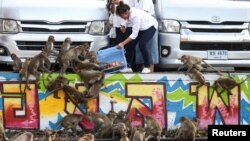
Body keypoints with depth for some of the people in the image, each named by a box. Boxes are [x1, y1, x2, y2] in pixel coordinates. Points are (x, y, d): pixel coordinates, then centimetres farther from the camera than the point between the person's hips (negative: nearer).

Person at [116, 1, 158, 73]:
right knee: (131, 43, -5)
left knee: (141, 44, -23)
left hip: (150, 26, -8)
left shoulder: (135, 16, -39)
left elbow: (134, 34, -37)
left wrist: (123, 43, -38)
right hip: (141, 27, 8)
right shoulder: (129, 13, -17)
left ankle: (147, 66, -7)